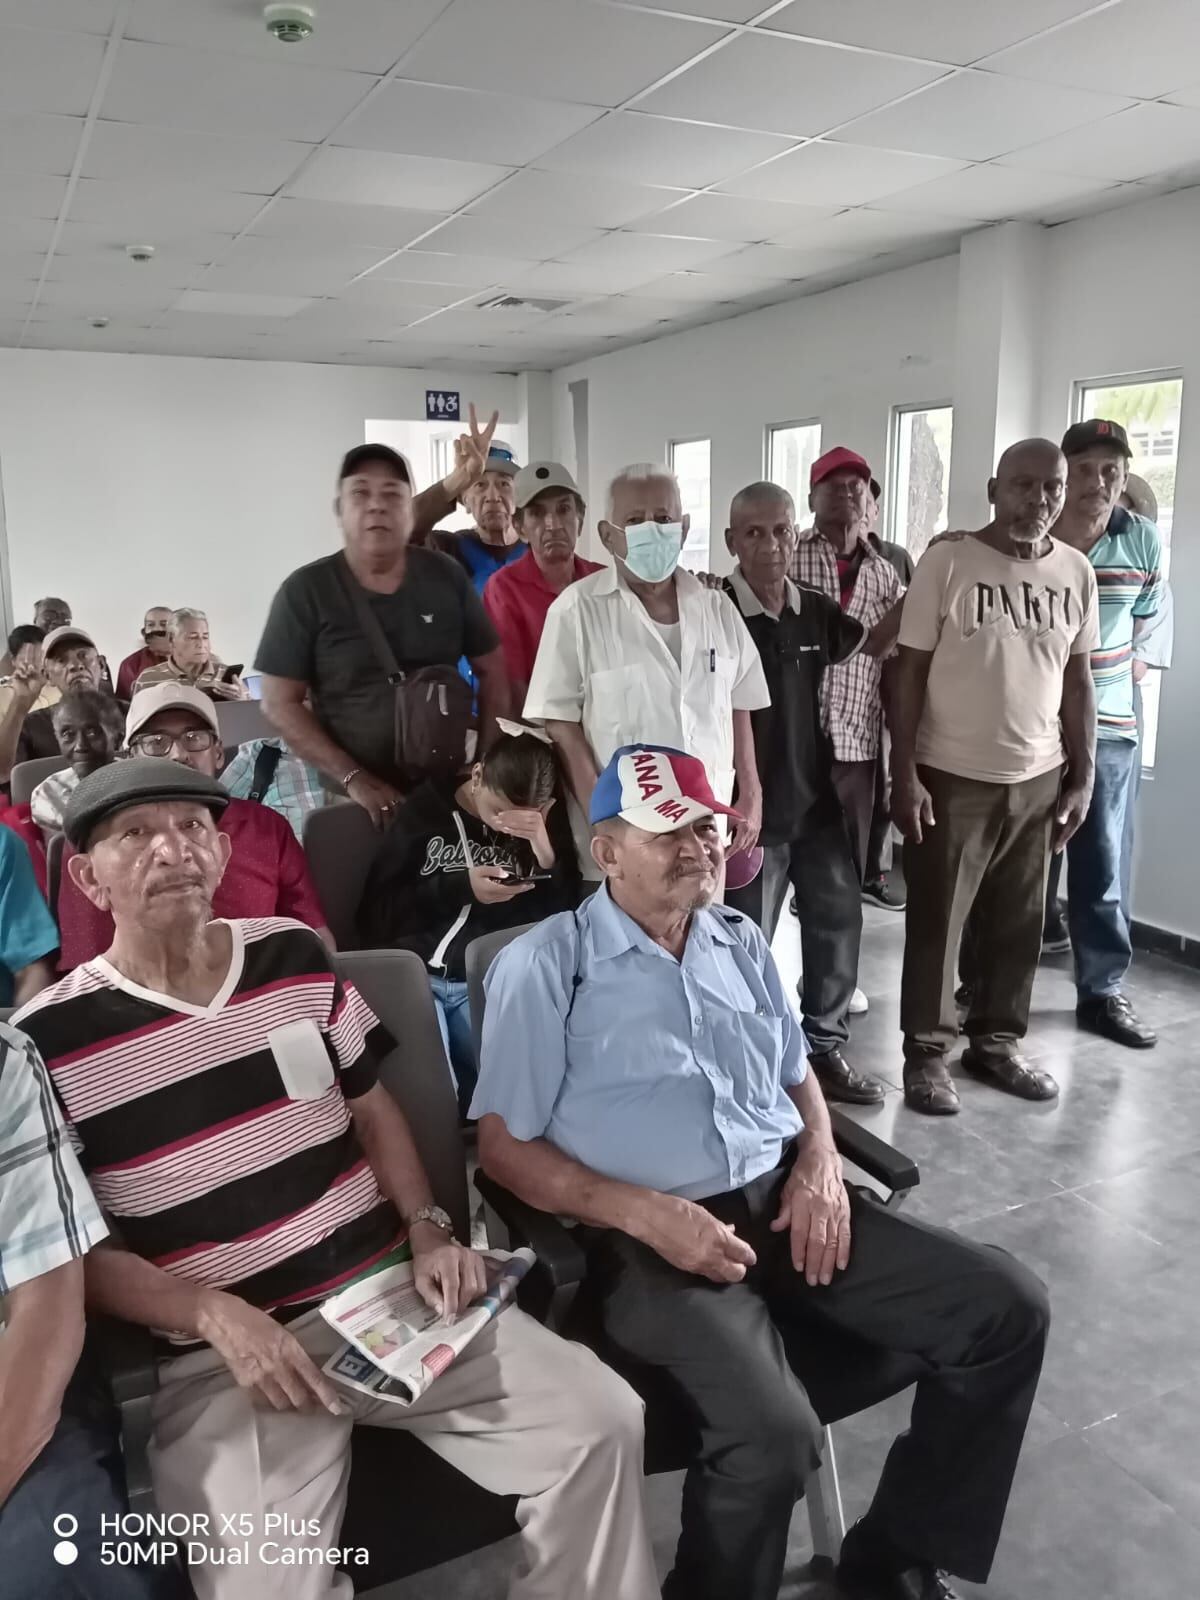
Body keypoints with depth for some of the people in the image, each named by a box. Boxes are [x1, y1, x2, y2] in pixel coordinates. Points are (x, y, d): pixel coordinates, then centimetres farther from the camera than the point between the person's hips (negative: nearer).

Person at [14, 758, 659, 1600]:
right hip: (218, 1358, -3)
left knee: (601, 1421, -10)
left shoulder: (296, 955, 5)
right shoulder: (47, 1043, -7)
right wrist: (214, 1315, -15)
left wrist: (427, 1231, -1)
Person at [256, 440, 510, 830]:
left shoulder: (446, 577, -1)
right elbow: (280, 703, -7)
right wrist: (353, 778, -15)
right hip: (359, 798, -2)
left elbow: (491, 670, 7)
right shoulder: (306, 591, -7)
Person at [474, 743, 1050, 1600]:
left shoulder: (741, 942, 14)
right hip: (650, 1237, -6)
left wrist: (820, 1160, 0)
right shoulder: (545, 964, -5)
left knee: (1008, 1305, -5)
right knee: (773, 1433, -31)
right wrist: (647, 1214, -18)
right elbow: (505, 1146, -6)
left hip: (783, 1200, 7)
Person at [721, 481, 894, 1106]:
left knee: (838, 921, 15)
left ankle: (823, 1048, 32)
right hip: (751, 807, -6)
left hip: (815, 798, 7)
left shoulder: (815, 611, 2)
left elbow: (873, 642, 20)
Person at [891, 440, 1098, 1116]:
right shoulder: (947, 562, -8)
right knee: (937, 921, 5)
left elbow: (1078, 681, 10)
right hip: (952, 777, -4)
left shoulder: (1077, 573, 5)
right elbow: (910, 673, -7)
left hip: (1040, 779, 4)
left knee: (1018, 923, 12)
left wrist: (1083, 777, 6)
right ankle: (927, 1051, 18)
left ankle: (998, 1041, 29)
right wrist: (904, 774, -12)